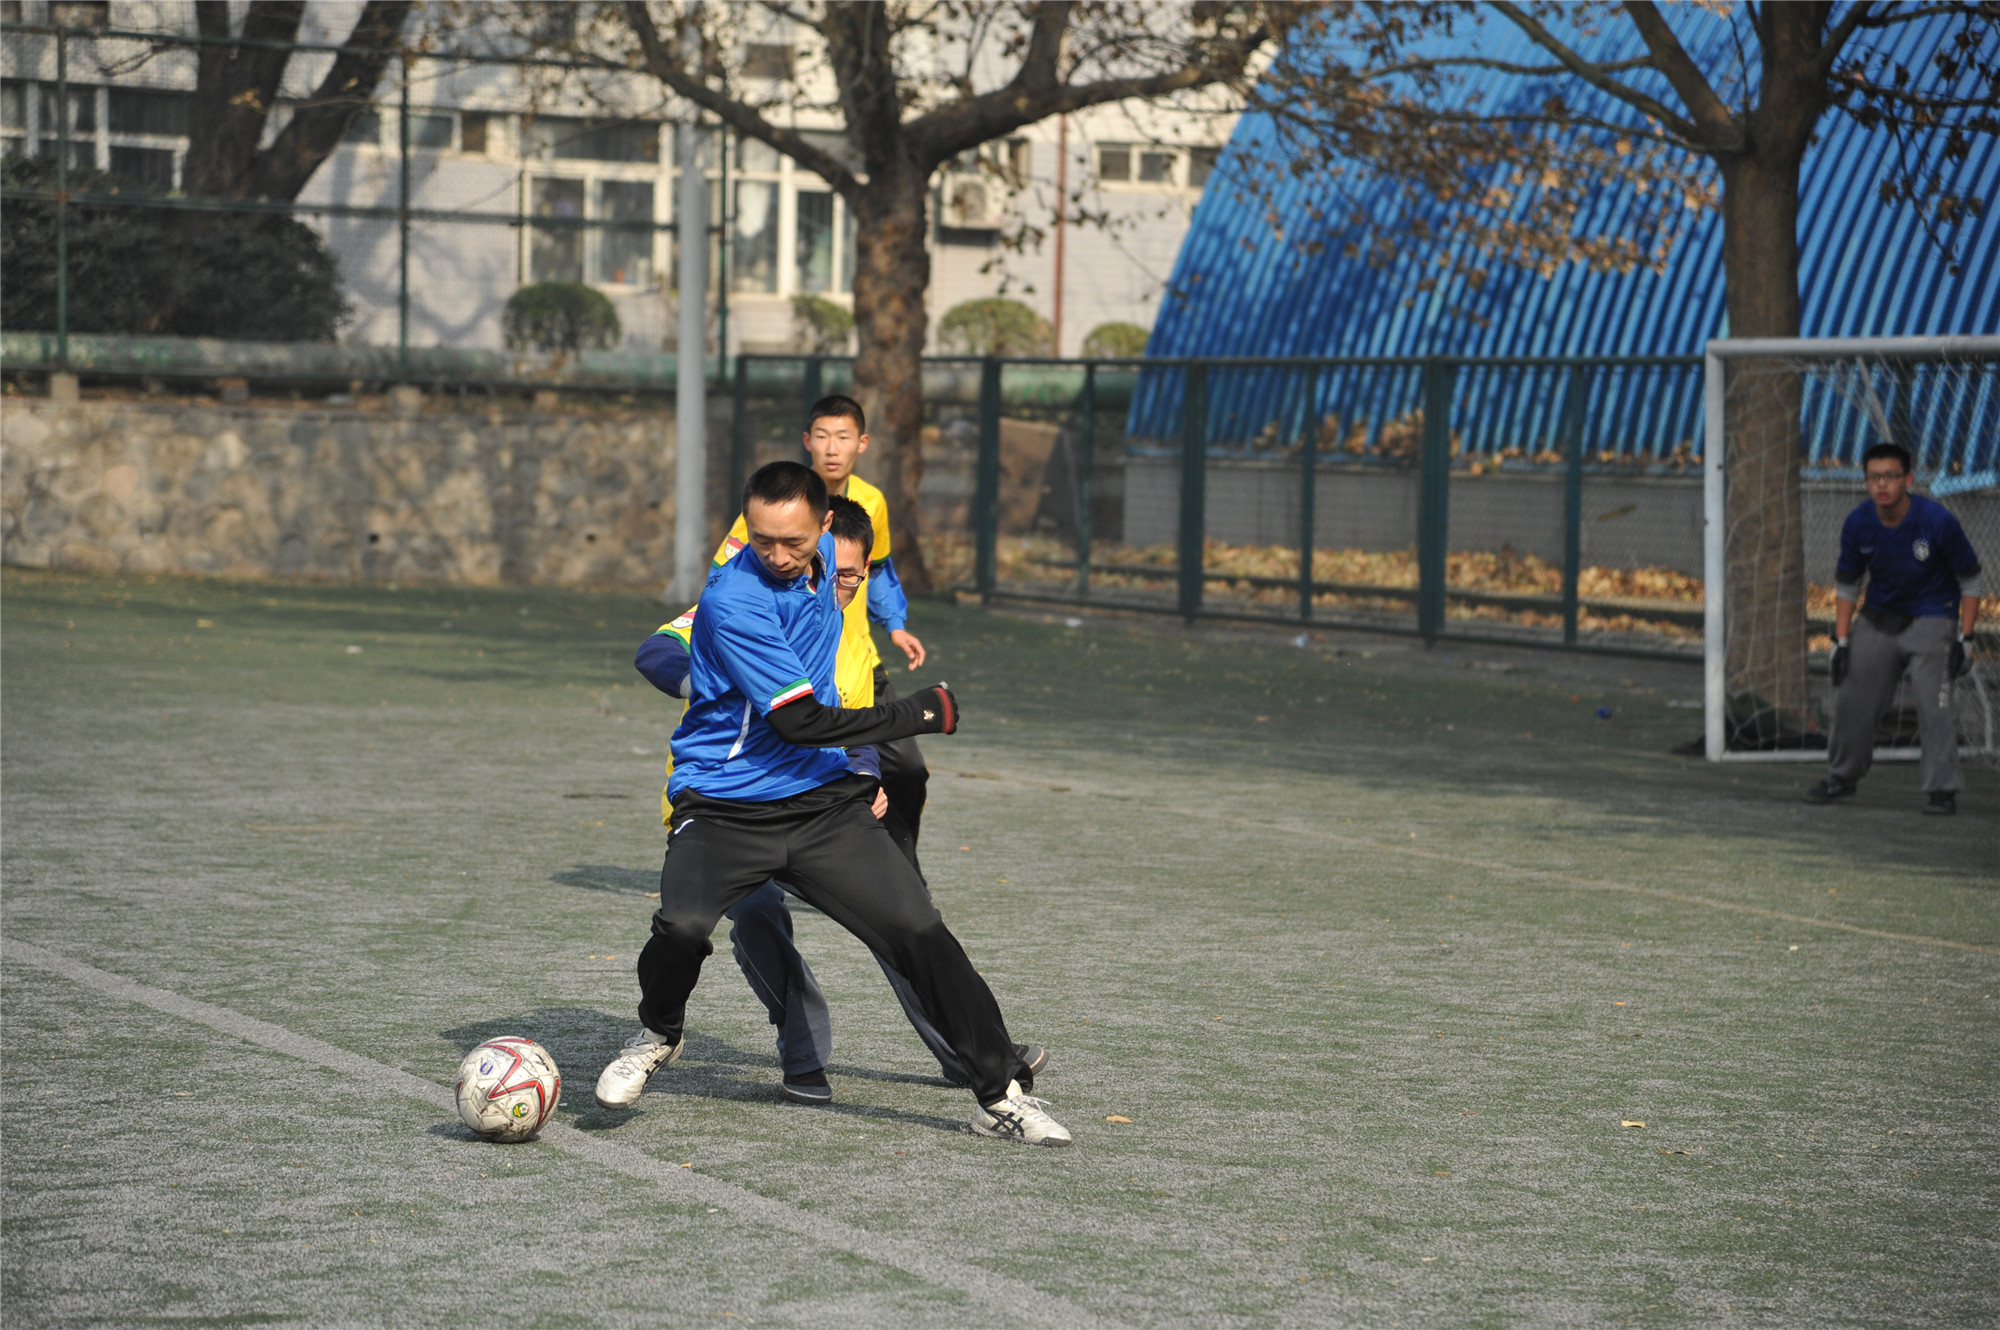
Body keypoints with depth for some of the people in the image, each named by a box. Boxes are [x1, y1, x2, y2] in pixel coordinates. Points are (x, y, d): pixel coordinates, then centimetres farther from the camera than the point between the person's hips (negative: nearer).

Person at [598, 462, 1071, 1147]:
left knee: (919, 931, -7)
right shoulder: (734, 601, -20)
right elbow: (799, 720, -21)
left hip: (823, 802, 5)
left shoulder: (825, 556, 4)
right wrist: (922, 714, -15)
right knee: (681, 927, -29)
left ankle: (1000, 1095, 3)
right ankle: (658, 1035, 5)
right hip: (725, 806, -5)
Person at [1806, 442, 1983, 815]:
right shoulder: (1858, 524, -9)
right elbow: (1846, 584, 4)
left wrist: (1964, 638, -15)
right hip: (1878, 618, 4)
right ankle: (1842, 777, 26)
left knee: (1933, 704, -17)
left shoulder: (1938, 521, -20)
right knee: (1852, 698, 7)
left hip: (1931, 619, -4)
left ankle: (1942, 790, -8)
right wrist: (1841, 641, -2)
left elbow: (1969, 579, -10)